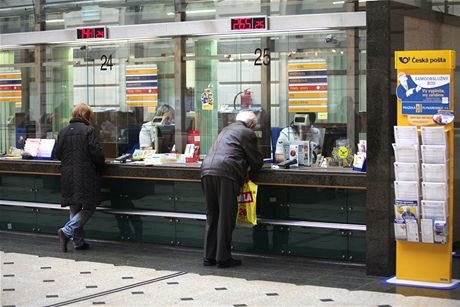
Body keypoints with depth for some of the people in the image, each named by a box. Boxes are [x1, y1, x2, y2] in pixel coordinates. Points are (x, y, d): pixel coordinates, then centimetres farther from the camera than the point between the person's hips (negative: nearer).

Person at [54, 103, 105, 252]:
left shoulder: (63, 132, 6)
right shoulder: (88, 131, -10)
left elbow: (57, 153, 11)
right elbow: (97, 153, -14)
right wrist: (99, 165, 6)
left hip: (68, 177, 6)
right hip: (86, 176, -6)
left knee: (74, 208, 15)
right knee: (89, 207, 3)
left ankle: (78, 241, 16)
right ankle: (66, 232, -10)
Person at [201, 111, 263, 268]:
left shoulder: (226, 130, 30)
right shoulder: (247, 133, 6)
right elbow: (256, 161, 4)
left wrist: (244, 166, 24)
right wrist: (250, 169, 25)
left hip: (207, 171, 7)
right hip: (225, 173, -7)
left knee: (212, 216, 14)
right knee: (226, 217, -1)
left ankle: (209, 256, 15)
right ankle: (223, 258, 1)